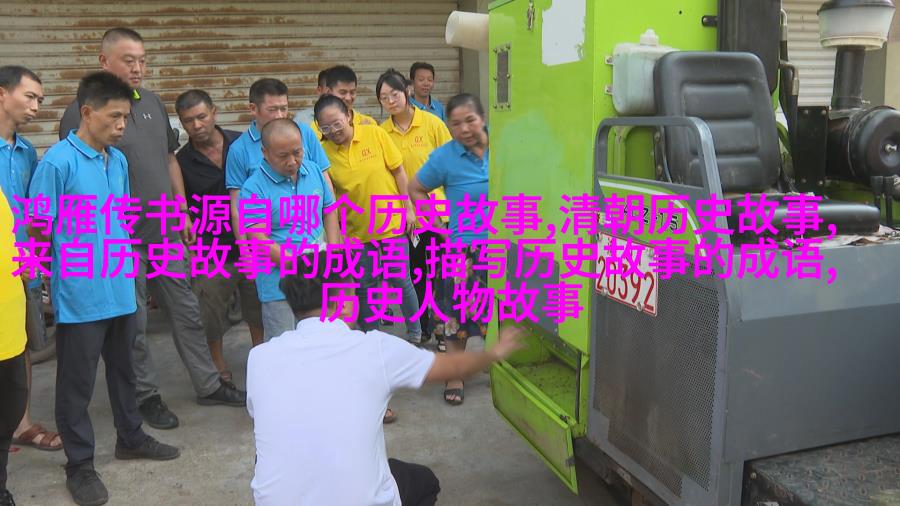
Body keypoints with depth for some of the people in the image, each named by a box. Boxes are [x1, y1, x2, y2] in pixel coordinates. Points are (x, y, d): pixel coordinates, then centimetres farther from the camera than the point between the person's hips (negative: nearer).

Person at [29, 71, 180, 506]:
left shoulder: (119, 161, 7)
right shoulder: (58, 162, -15)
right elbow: (38, 228, -12)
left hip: (121, 288, 7)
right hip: (79, 294, -7)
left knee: (123, 368, 21)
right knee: (77, 382, 8)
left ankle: (130, 437, 40)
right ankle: (79, 464, 22)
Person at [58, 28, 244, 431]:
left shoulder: (152, 102, 8)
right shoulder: (82, 110, -12)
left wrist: (183, 211, 13)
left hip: (166, 231, 6)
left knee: (187, 310, 13)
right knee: (133, 322, 7)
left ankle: (209, 385, 26)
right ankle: (146, 395, 24)